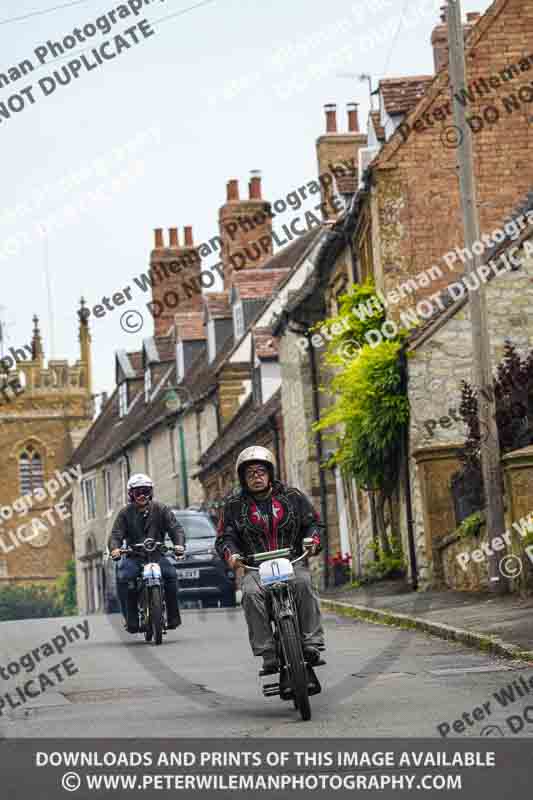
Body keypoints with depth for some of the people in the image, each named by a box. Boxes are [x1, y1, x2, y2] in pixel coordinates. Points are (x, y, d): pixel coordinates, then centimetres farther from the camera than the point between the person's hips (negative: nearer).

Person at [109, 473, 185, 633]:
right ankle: (131, 620, -23)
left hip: (157, 554, 0)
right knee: (123, 578, -29)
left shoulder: (161, 509, 7)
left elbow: (175, 528, -1)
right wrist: (115, 548, -26)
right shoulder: (125, 513, 7)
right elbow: (116, 534, -3)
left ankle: (173, 617, -18)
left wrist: (179, 544, -22)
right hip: (133, 556, 0)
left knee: (170, 574, -29)